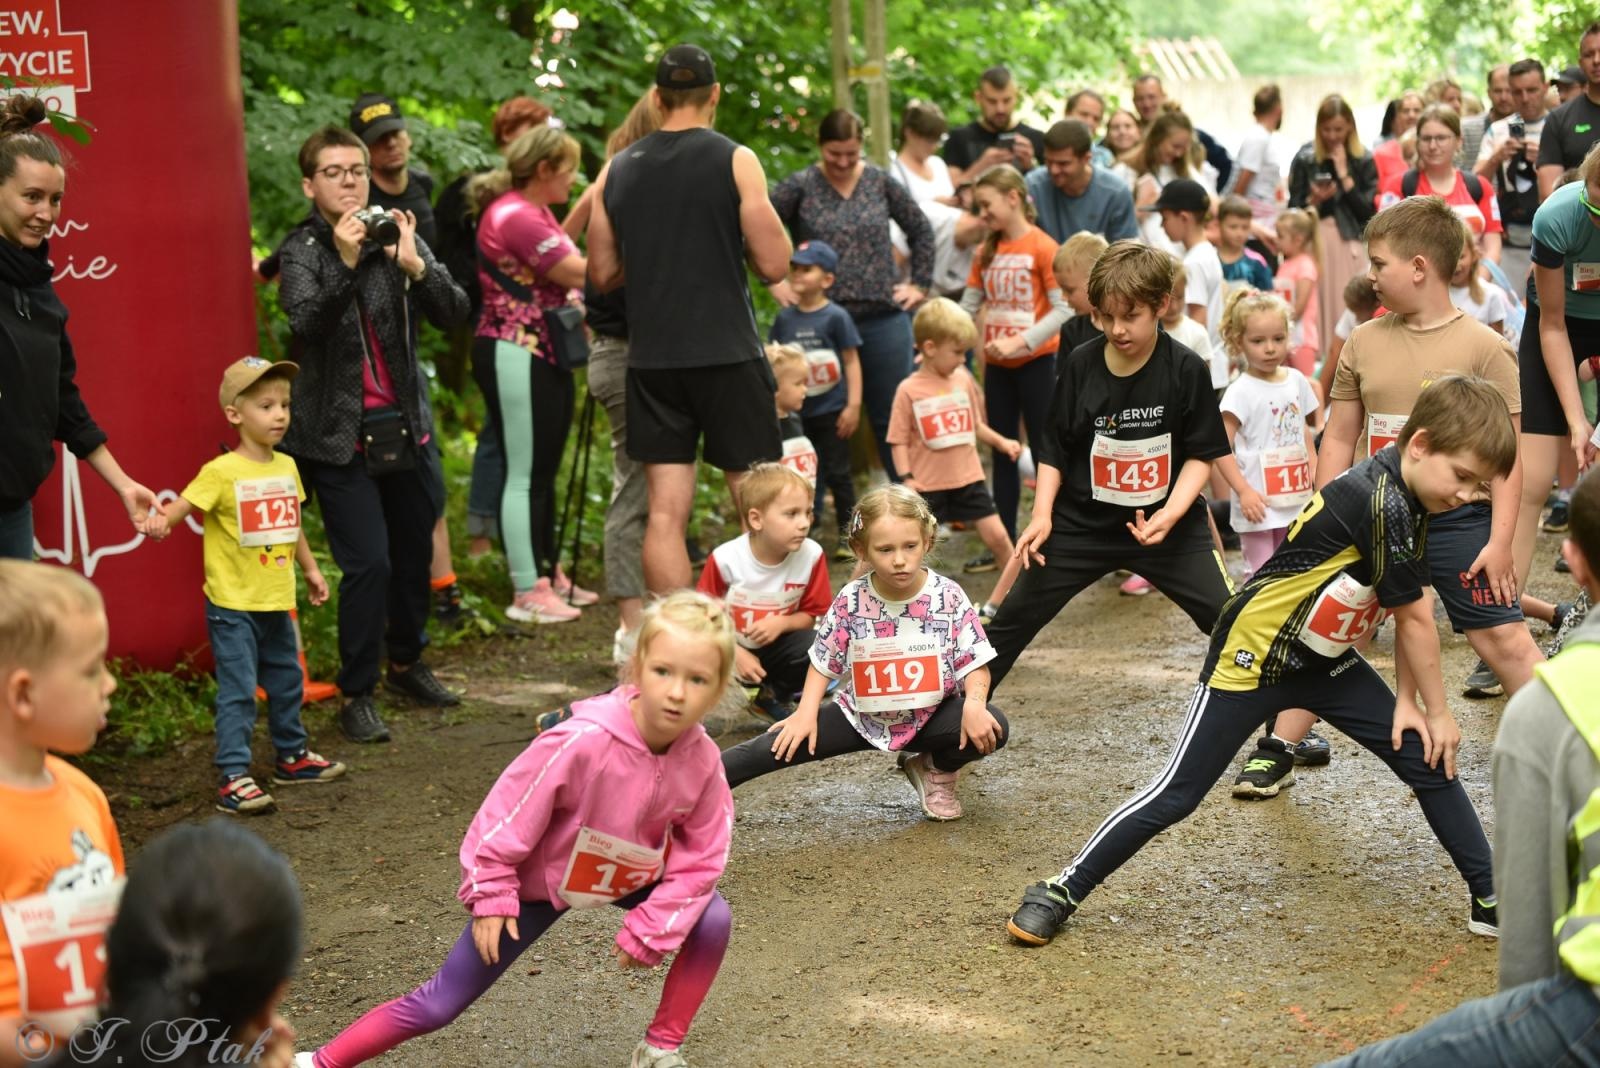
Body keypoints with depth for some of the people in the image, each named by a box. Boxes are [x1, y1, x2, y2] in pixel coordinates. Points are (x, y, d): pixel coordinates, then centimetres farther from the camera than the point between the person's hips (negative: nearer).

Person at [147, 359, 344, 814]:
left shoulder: (286, 467, 6)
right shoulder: (222, 472, -15)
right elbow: (180, 506, -26)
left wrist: (311, 570, 24)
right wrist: (158, 518, -47)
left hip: (277, 603, 7)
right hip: (233, 605, -7)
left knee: (286, 682, 20)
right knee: (238, 692, -6)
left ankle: (292, 756, 37)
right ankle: (232, 778, -1)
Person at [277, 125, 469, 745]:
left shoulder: (398, 239, 5)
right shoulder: (302, 252, -4)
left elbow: (453, 312, -6)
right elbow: (305, 322, -22)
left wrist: (415, 265, -21)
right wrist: (346, 262, -32)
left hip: (406, 426, 4)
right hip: (340, 434, -4)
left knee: (415, 554, 13)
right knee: (368, 563, -10)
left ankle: (406, 663, 37)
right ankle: (356, 694, 4)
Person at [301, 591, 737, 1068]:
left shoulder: (702, 758, -24)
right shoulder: (583, 742, -38)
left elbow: (701, 854, -13)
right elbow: (508, 813, -26)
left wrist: (648, 930, -17)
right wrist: (491, 898, -20)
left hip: (628, 876, 4)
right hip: (537, 880, -4)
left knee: (711, 920, -16)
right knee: (439, 1004, -3)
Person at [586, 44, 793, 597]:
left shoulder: (616, 171, 6)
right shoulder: (735, 161, -6)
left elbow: (602, 274, 11)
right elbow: (775, 264, -7)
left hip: (651, 358, 3)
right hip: (727, 354, -3)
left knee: (666, 510, 4)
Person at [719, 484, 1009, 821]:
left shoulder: (949, 597, -15)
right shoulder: (850, 601, -13)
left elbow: (975, 664, -10)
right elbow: (824, 663, 1)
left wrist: (974, 705, -30)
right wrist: (806, 713, -12)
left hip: (932, 716, 0)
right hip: (862, 715, 0)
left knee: (994, 728, -25)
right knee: (783, 746, -14)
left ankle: (936, 770, 4)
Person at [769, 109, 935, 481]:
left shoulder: (880, 183, 6)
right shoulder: (800, 186, -1)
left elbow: (921, 230, 14)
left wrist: (919, 284, 9)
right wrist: (775, 282, -7)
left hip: (883, 320, 2)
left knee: (890, 420, 8)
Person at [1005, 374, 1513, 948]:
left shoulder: (1407, 497, -2)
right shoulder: (1381, 504, -29)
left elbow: (1410, 614, 1)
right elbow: (1415, 622, -19)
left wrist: (1407, 701, -5)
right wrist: (1437, 710, -9)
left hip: (1325, 661, 9)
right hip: (1253, 658, -9)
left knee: (1427, 758, 4)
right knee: (1175, 795, -5)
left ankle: (1492, 900, 15)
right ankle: (1060, 892, 7)